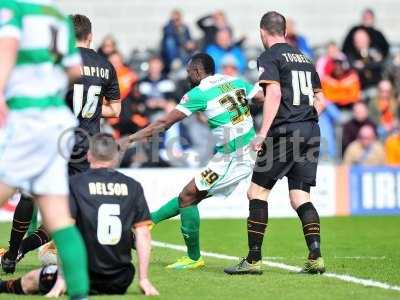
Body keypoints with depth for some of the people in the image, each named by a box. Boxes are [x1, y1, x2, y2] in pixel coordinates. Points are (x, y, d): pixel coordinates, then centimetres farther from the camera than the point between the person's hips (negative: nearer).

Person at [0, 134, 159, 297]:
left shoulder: (74, 183, -2)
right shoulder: (133, 186, 5)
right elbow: (143, 235, 3)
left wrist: (61, 278, -9)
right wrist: (144, 279, 6)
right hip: (121, 283, 2)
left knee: (29, 281, 21)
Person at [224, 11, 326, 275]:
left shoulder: (269, 58, -2)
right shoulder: (304, 58, 20)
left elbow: (274, 94, -16)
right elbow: (320, 100, 21)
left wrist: (262, 134, -18)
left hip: (284, 132, -7)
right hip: (311, 132, 7)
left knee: (258, 192, 1)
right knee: (300, 197, 6)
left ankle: (254, 260, 0)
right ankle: (315, 257, -8)